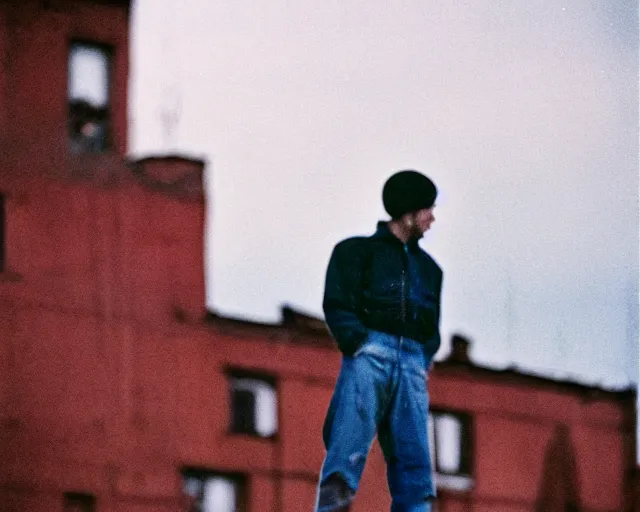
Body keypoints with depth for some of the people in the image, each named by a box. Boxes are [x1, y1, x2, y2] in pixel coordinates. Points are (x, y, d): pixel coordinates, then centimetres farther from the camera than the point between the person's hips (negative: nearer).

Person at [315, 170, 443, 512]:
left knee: (413, 453, -9)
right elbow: (336, 305, 2)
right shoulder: (356, 251, 15)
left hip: (412, 360, 4)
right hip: (369, 353, -4)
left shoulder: (428, 268, 29)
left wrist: (423, 364, 4)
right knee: (351, 438, -21)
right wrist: (359, 346, -12)